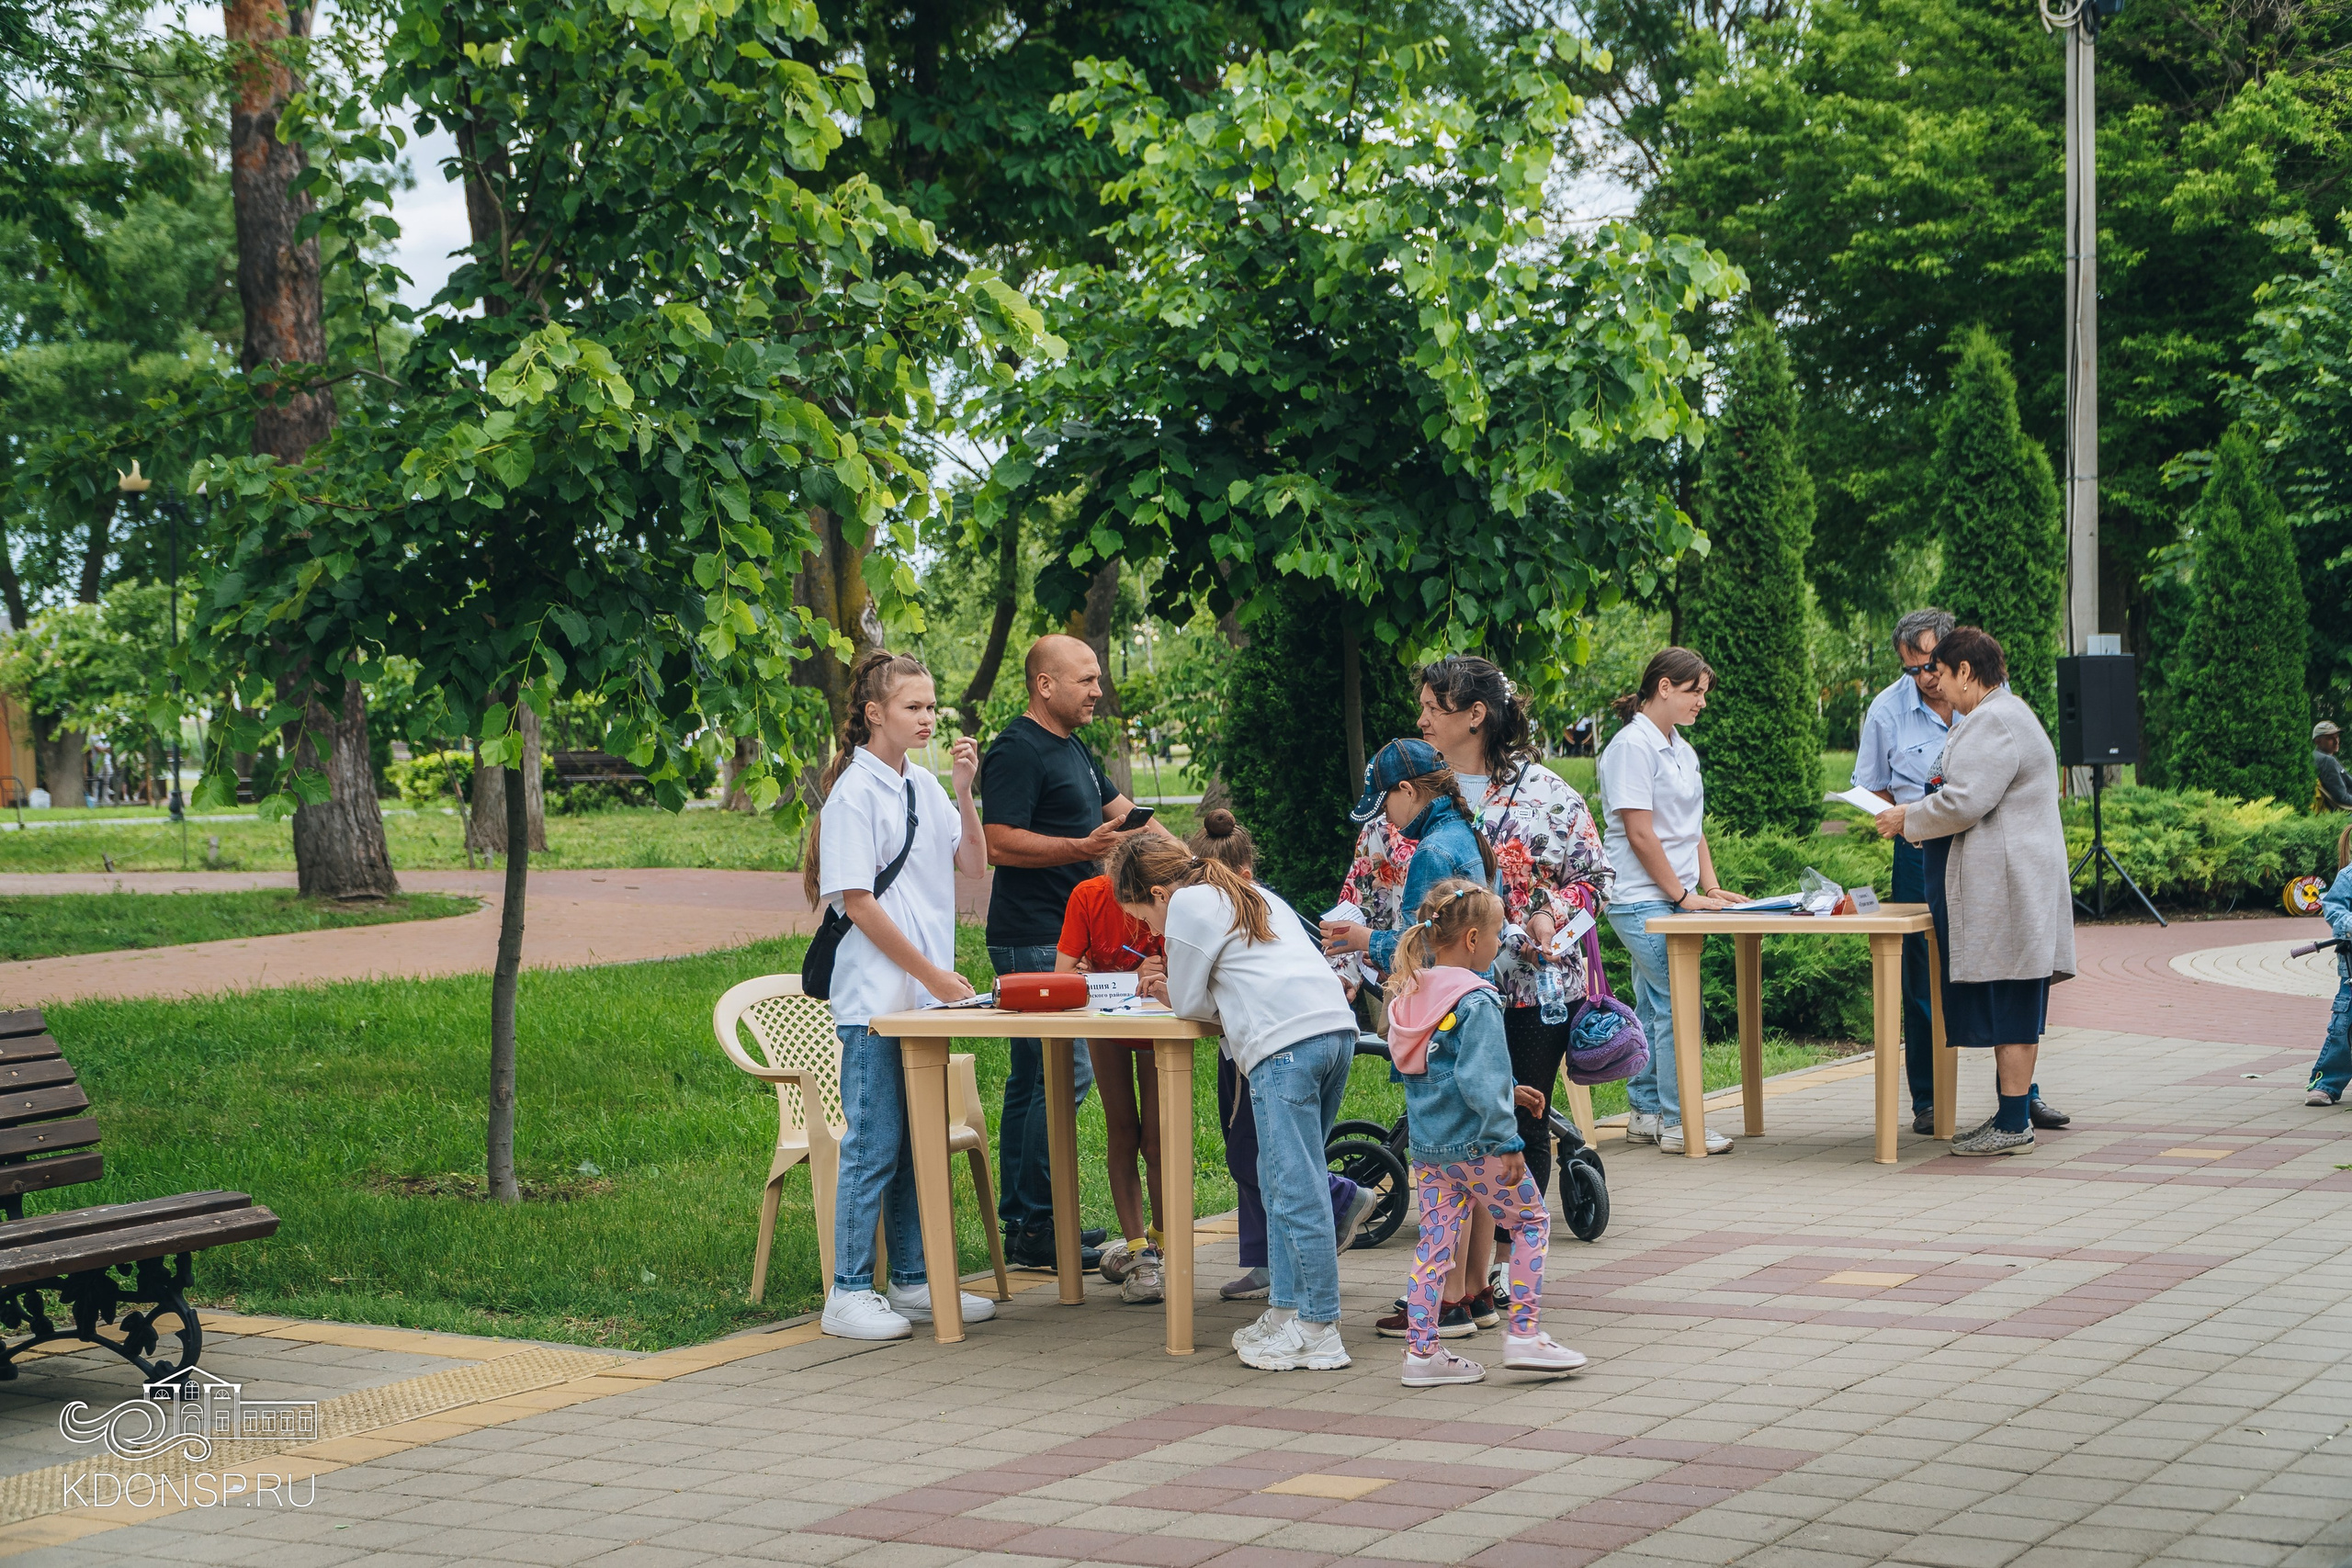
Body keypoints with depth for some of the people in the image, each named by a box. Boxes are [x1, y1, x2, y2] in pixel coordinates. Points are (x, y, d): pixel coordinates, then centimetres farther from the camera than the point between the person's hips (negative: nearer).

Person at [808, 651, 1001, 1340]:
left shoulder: (923, 786, 11)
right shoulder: (855, 792, -11)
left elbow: (972, 864, 12)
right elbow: (857, 902, -14)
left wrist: (964, 791, -3)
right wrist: (933, 975, -14)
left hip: (927, 993, 7)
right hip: (874, 994, -7)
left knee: (919, 1141, 11)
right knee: (874, 1144, -5)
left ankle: (913, 1283, 19)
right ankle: (848, 1293, 2)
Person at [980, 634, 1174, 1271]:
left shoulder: (1073, 748, 20)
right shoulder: (1017, 751, -12)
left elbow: (1124, 811, 27)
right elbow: (1000, 842, -21)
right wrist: (1083, 848, -27)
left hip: (1065, 941, 10)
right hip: (1034, 943, -10)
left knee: (1034, 1078, 11)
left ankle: (1019, 1225, 15)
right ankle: (1034, 1228, -9)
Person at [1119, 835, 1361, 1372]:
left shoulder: (1189, 904, 4)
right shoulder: (1252, 894, 30)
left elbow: (1188, 1003, 5)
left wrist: (1174, 992, 27)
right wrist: (1175, 988, 31)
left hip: (1287, 1044, -9)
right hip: (1337, 1029, 9)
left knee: (1295, 1190, -7)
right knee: (1281, 1181, 15)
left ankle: (1318, 1329, -7)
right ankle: (1286, 1308, 16)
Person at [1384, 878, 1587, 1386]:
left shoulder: (1410, 996, 8)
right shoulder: (1476, 1002, -17)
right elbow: (1480, 1079, -23)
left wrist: (1506, 1092, 24)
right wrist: (1507, 1141, -18)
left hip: (1426, 1145, 7)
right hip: (1474, 1143, -7)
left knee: (1435, 1241, 10)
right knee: (1531, 1221, 10)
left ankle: (1421, 1350, 9)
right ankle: (1523, 1334, 8)